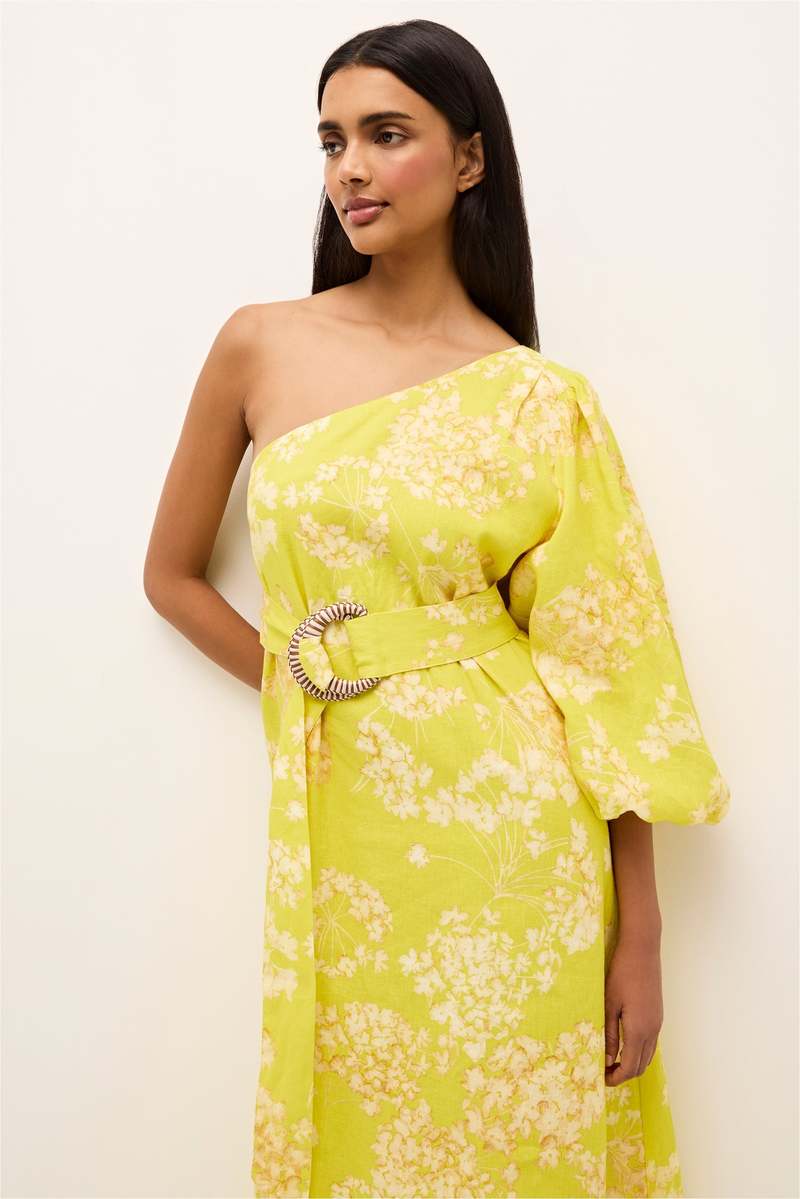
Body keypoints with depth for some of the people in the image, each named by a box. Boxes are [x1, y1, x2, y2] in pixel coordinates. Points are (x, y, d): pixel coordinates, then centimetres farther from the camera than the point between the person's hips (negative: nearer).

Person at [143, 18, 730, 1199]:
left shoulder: (539, 400, -3)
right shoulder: (258, 346, 3)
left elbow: (609, 678, -4)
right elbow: (172, 573, 13)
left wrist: (641, 937, -5)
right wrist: (311, 691, 4)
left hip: (509, 830, -1)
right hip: (341, 826, 2)